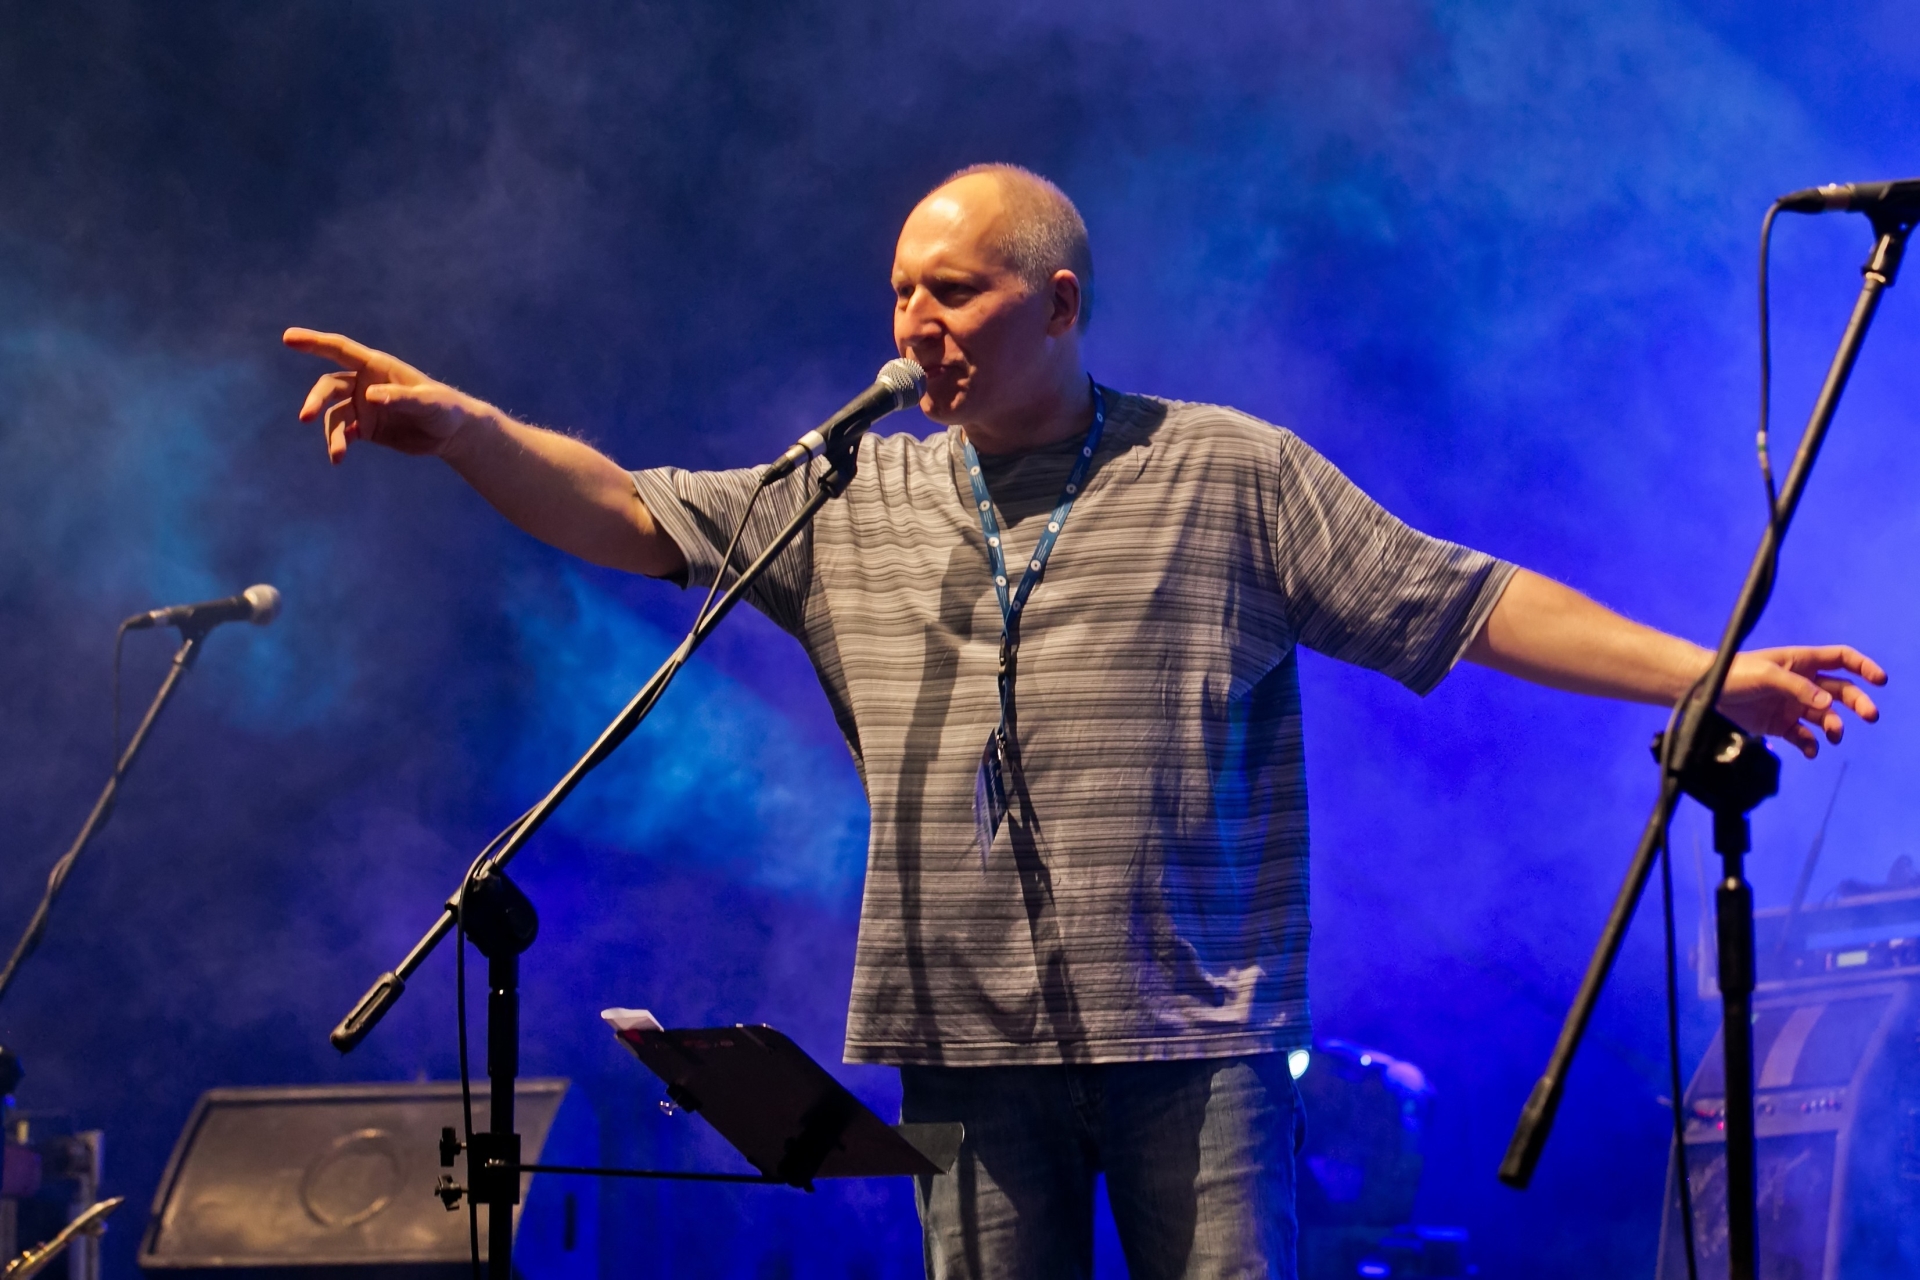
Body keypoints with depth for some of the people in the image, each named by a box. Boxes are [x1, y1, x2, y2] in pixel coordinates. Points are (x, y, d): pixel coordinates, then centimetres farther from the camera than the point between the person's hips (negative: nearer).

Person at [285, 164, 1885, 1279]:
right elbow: (632, 519, 10)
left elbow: (1465, 606, 1)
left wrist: (1707, 678, -6)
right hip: (969, 1046, 3)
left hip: (1190, 1035, -3)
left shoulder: (1230, 475, 4)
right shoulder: (857, 501, 13)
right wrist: (458, 425, -5)